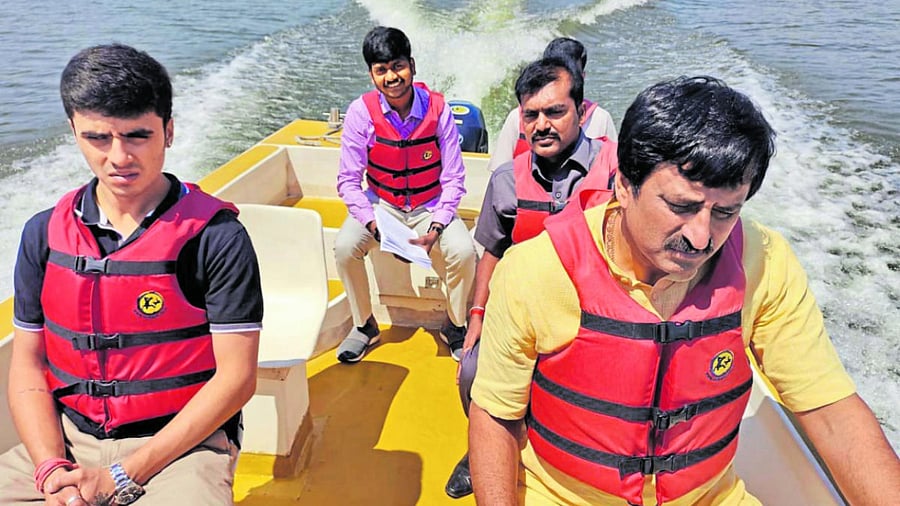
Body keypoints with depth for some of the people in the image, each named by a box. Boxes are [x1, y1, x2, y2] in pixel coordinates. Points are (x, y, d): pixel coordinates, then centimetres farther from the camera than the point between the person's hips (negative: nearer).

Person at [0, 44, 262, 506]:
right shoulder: (44, 234, 4)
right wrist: (51, 468, -9)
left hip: (180, 444, -4)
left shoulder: (215, 236, -12)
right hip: (65, 439, 4)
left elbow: (236, 376, -13)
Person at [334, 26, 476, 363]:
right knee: (345, 246, -26)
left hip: (430, 206, 0)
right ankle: (364, 325, 0)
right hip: (380, 203, 1)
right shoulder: (361, 112, -13)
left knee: (463, 252, -27)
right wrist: (373, 224, -25)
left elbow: (453, 180, -11)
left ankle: (455, 327, 3)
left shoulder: (437, 109, -14)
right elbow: (349, 181, -11)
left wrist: (435, 228, -24)